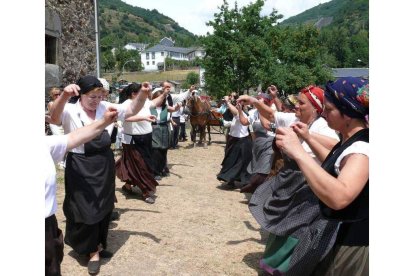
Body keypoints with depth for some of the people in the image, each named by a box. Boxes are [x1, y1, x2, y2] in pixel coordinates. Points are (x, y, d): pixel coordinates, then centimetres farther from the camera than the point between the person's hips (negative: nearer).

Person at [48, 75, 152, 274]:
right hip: (80, 168, -5)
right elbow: (54, 118, -36)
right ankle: (93, 252, 24)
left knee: (104, 207, 18)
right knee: (86, 209, 5)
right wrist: (64, 95, -54)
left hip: (105, 165, 5)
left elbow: (131, 110, 2)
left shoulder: (106, 108, -2)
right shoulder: (70, 112, -15)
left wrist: (143, 94, -16)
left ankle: (98, 244, 40)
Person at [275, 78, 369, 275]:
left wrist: (298, 152, -46)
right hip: (342, 233, 9)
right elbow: (335, 166, 20)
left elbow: (339, 197, -46)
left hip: (353, 242, -9)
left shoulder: (362, 149, -28)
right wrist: (308, 139, 11)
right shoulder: (351, 140, 2)